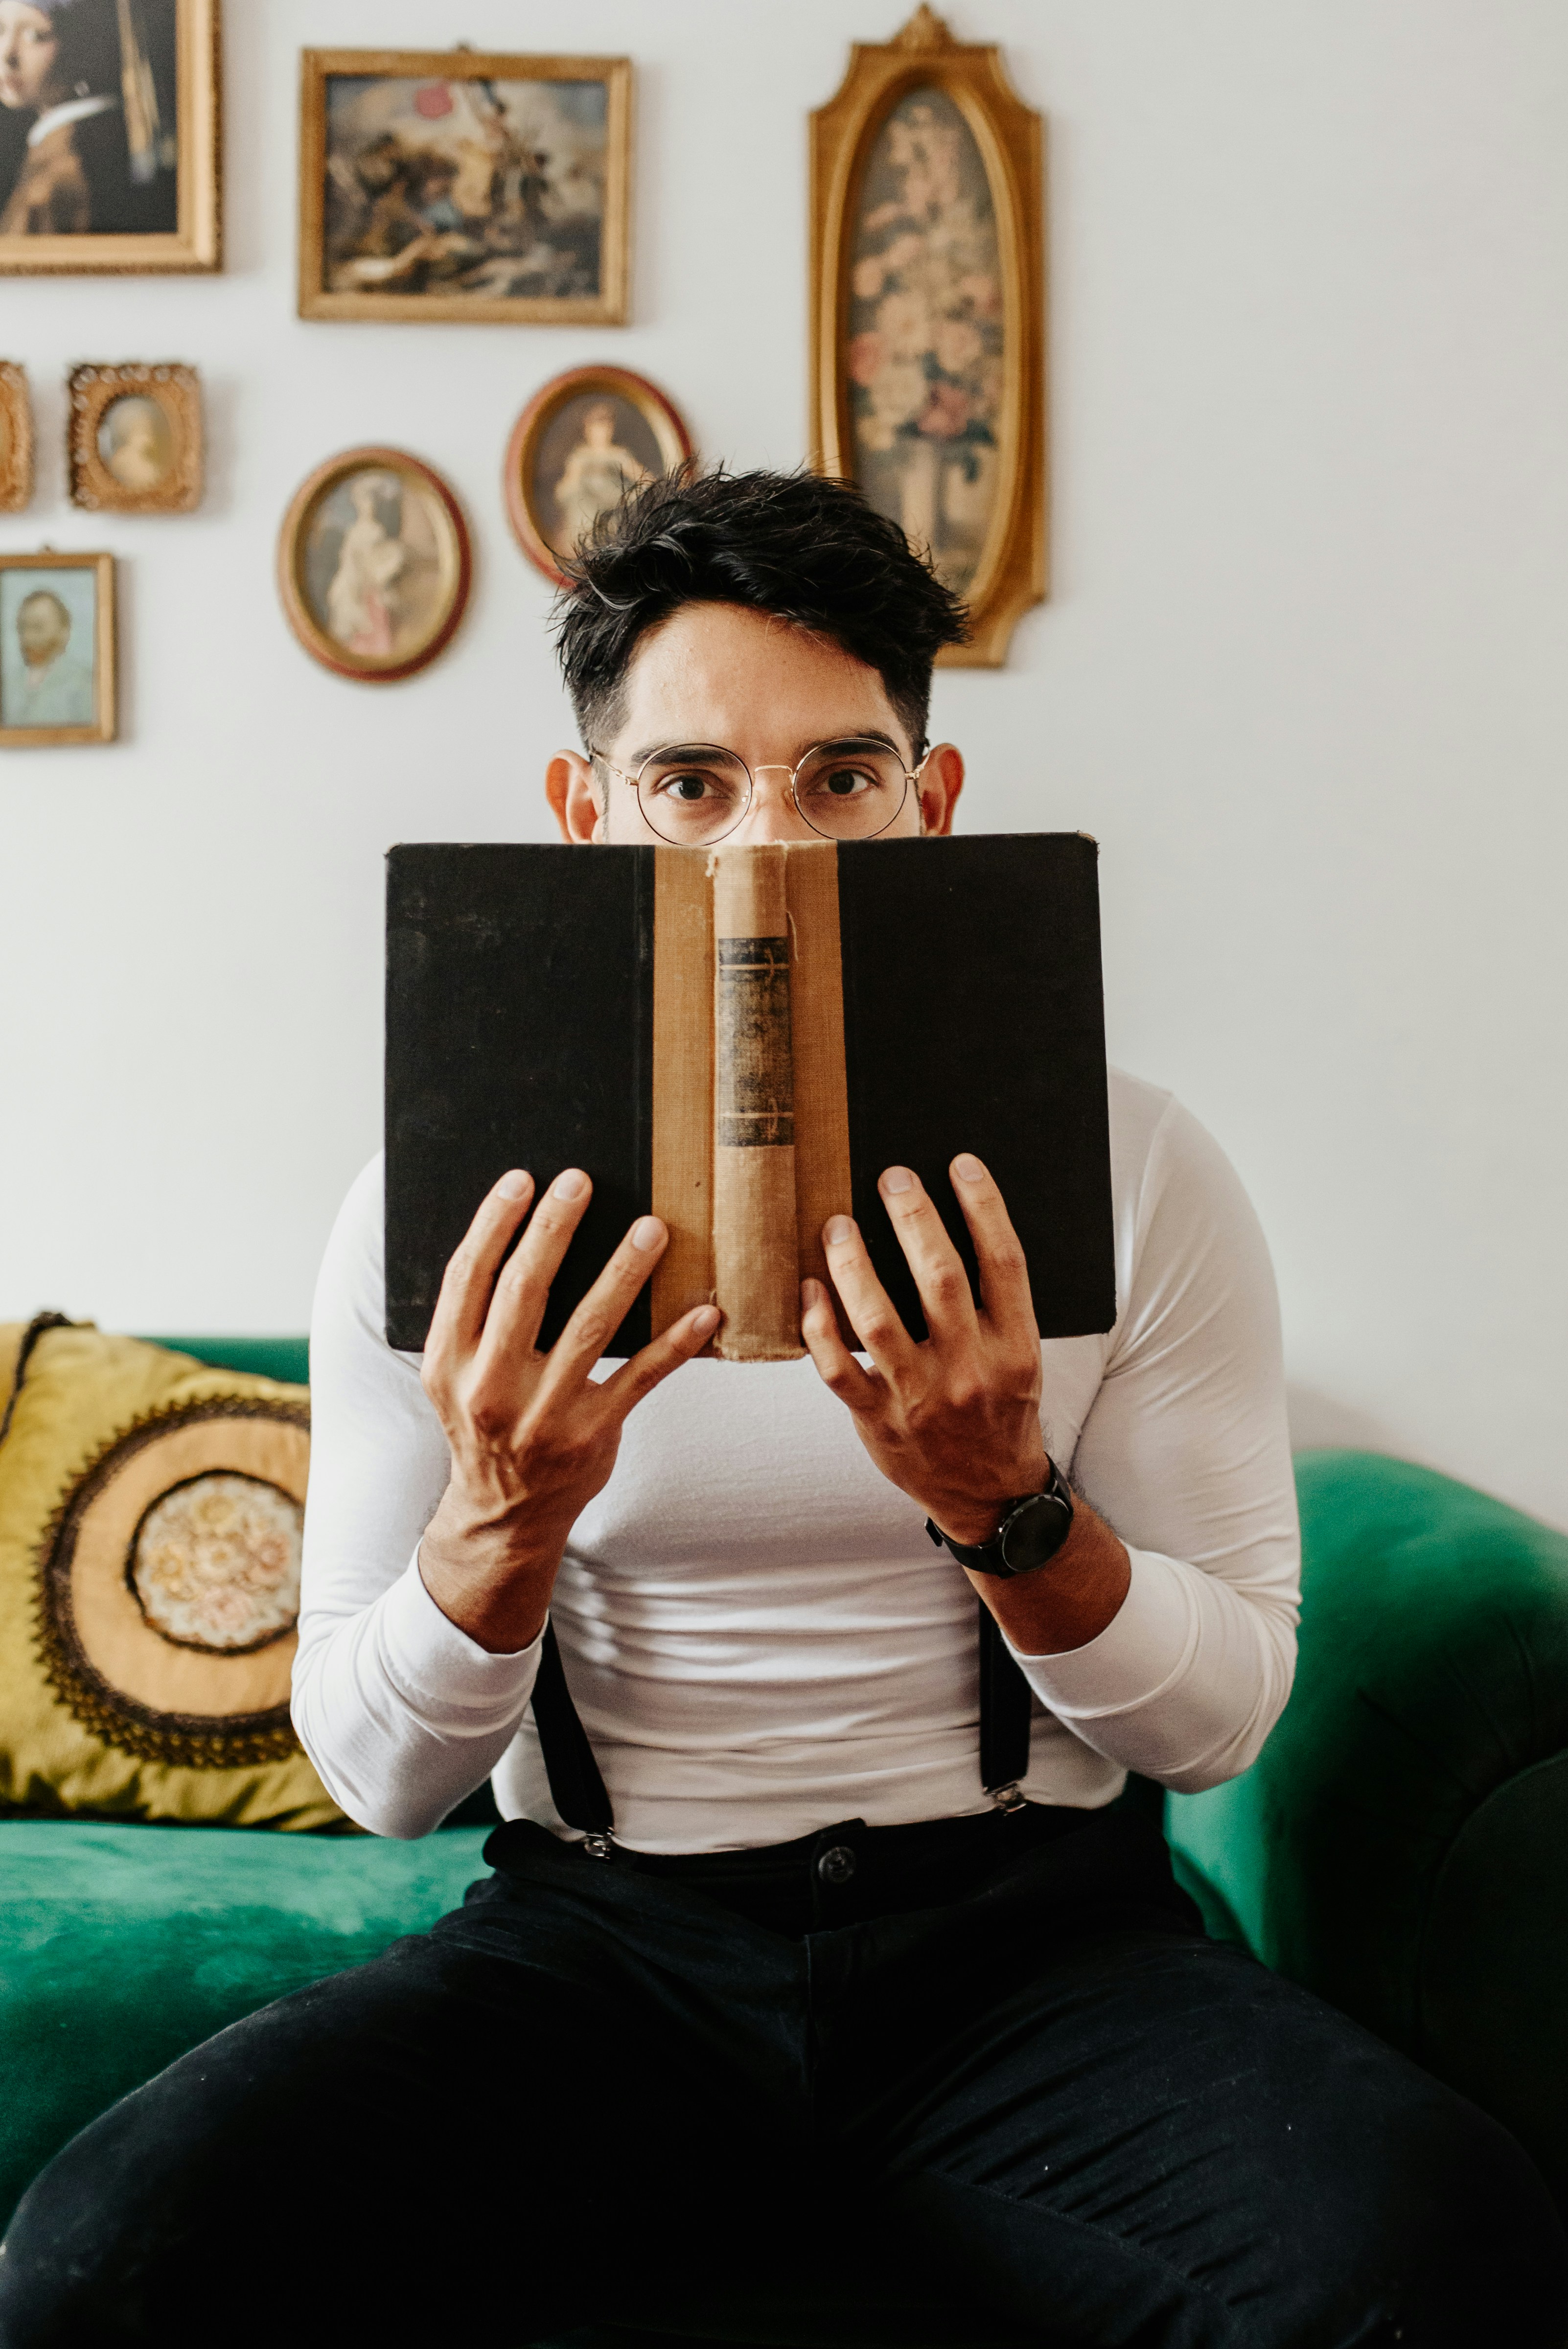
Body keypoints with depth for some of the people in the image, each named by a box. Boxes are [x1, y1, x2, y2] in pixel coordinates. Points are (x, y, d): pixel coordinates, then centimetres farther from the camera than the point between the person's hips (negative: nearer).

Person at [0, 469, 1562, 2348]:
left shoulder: (1128, 1170, -1)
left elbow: (1218, 1723, 0)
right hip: (598, 1934, 1)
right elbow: (381, 1783, 0)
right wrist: (507, 1519, -21)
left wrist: (1002, 1504, -20)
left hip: (1031, 1928, 0)